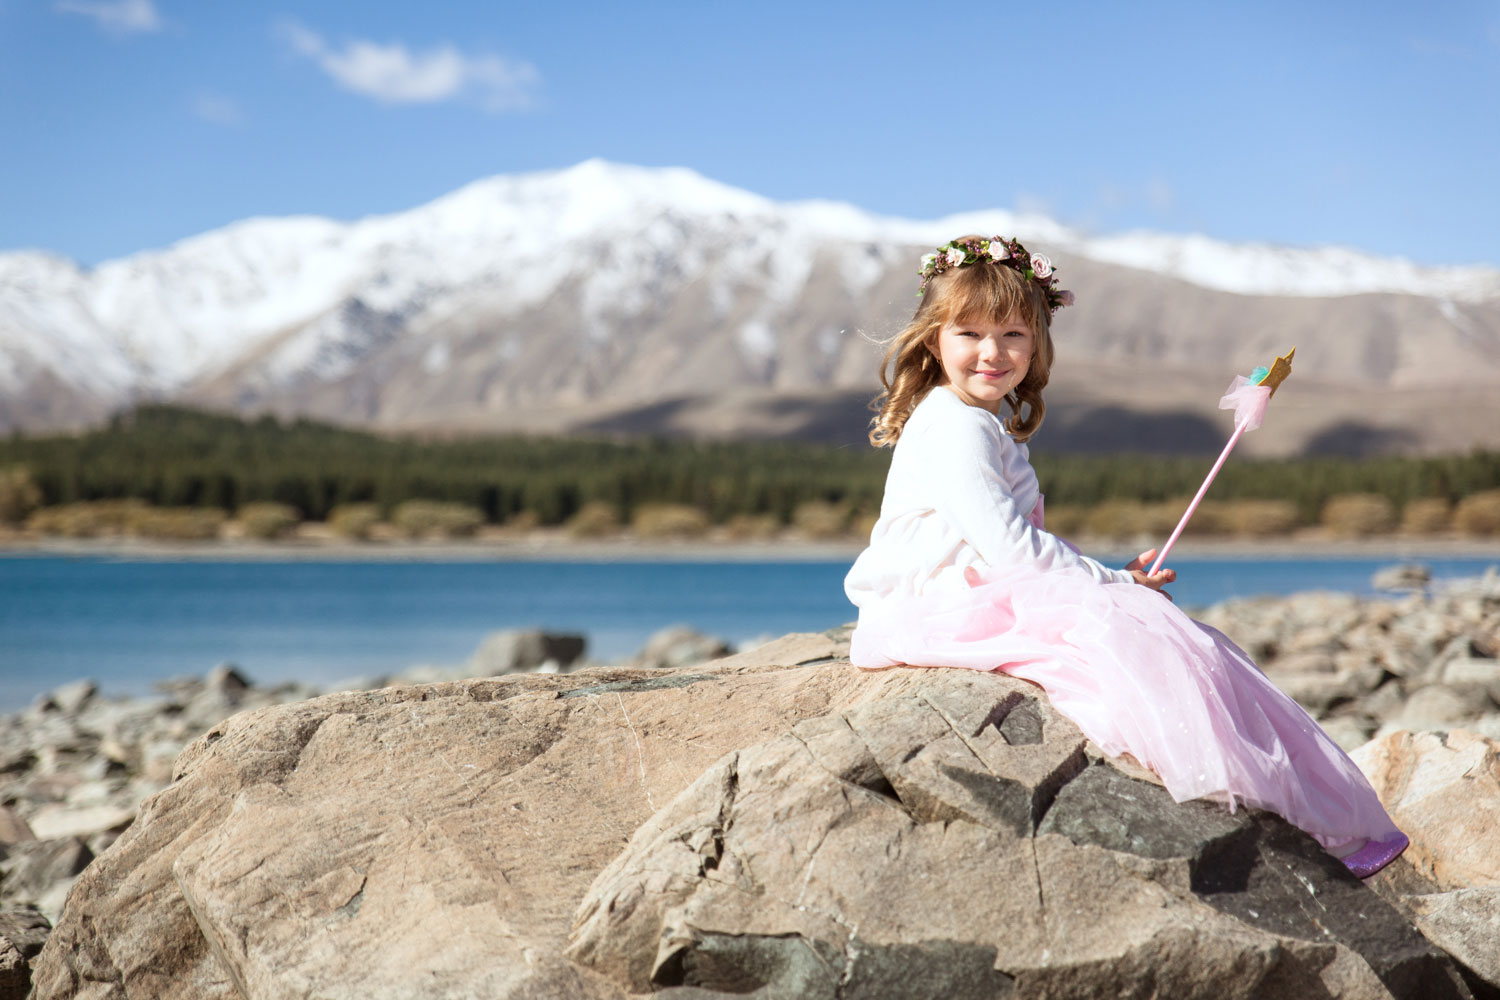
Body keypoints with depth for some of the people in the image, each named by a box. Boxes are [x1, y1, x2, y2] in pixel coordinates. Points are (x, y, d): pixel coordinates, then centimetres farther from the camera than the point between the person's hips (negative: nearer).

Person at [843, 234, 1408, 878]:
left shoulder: (994, 428, 22)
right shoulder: (953, 428, -13)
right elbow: (1007, 546, -20)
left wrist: (1114, 579, 4)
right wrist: (1110, 583, -12)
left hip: (995, 599, 10)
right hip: (944, 607, -10)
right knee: (1125, 631, -25)